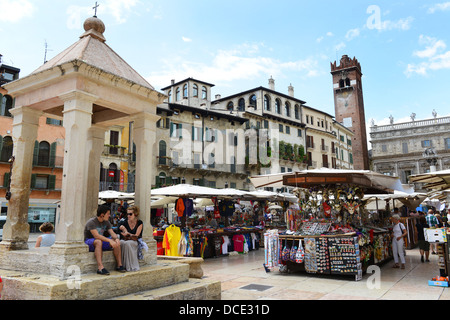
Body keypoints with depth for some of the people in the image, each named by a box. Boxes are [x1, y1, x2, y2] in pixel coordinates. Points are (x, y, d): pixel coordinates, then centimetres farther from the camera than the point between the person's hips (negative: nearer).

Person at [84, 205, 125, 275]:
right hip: (89, 242, -7)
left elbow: (112, 233, -3)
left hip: (101, 241, 7)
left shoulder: (106, 222, 4)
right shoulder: (91, 222, -20)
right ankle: (100, 268, -46)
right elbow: (96, 235, -32)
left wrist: (116, 239, -26)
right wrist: (109, 240, -40)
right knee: (99, 241, -40)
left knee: (116, 242, -15)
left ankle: (119, 265, -14)